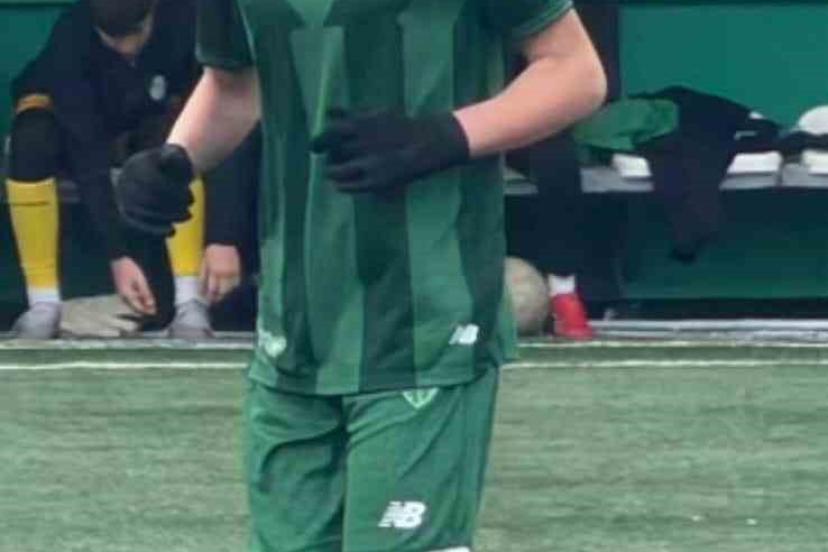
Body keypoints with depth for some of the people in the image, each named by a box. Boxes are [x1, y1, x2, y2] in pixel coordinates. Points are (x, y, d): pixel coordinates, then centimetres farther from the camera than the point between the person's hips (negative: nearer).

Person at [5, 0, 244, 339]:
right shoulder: (71, 37, -34)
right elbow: (88, 158, -35)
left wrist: (223, 239, -39)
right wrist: (118, 256, -41)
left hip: (149, 126, 1)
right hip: (78, 130, -1)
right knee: (31, 137, -35)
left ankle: (191, 302, -31)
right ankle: (44, 303, -27)